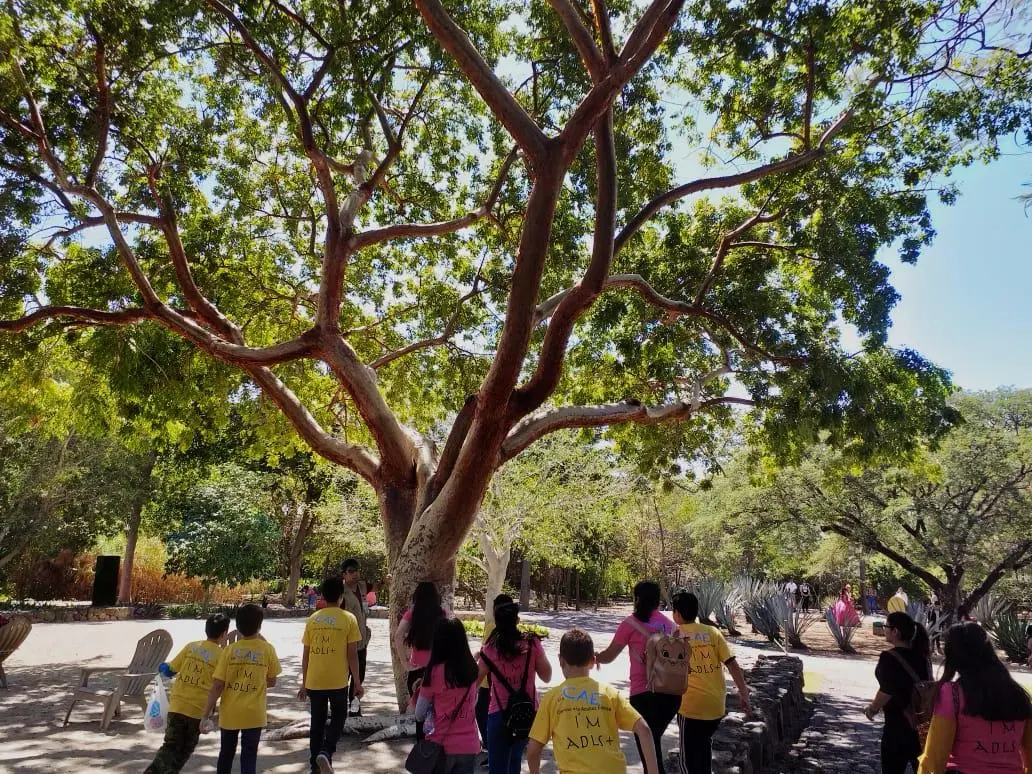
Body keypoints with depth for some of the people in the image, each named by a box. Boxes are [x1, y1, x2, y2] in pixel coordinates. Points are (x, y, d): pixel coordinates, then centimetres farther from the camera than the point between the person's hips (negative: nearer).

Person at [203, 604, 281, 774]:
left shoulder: (229, 650, -7)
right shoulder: (268, 650, -7)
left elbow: (217, 686, -8)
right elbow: (271, 681, 4)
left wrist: (206, 714, -1)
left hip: (229, 712, 2)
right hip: (254, 713, -1)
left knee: (226, 752, 21)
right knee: (249, 756, 3)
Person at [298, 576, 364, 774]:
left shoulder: (312, 619, 3)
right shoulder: (348, 619, -6)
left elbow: (306, 655, 6)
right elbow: (352, 654, -6)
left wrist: (304, 683, 14)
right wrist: (357, 682, 3)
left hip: (314, 681, 3)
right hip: (338, 681, -2)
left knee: (317, 723, 15)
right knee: (338, 718, 16)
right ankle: (325, 752, -6)